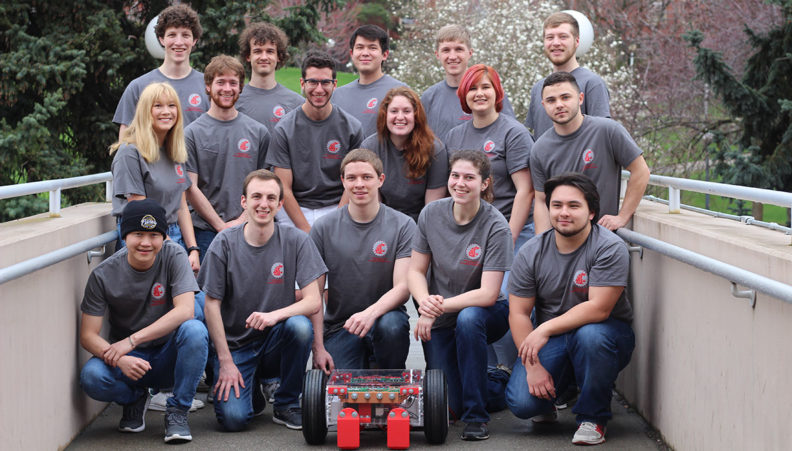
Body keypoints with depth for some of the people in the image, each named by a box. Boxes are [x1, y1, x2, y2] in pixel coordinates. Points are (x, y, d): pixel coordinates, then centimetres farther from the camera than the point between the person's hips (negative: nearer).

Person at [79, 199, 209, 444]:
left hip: (168, 358, -1)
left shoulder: (173, 256, -11)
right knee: (91, 376, -31)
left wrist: (131, 340, -28)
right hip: (127, 361, 1)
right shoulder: (103, 275, -9)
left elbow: (185, 311, -22)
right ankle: (135, 399, 7)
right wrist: (119, 359, -32)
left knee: (194, 330, -32)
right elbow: (87, 335, -11)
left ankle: (177, 412, -12)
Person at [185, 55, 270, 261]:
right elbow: (191, 188, -3)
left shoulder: (258, 132, 9)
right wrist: (221, 225, -8)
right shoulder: (193, 133, 1)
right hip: (206, 231, -2)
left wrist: (243, 219, -6)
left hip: (248, 231, 2)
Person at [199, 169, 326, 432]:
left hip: (276, 340, 1)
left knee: (301, 326, -33)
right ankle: (250, 392, 17)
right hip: (234, 344, -1)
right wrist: (226, 362, -10)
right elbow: (212, 304, -4)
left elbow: (313, 301, -12)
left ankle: (287, 404, -8)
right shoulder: (225, 243, -7)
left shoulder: (296, 241, -6)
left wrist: (276, 315, -31)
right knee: (233, 418, -23)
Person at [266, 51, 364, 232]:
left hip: (335, 209, 1)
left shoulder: (351, 127, 3)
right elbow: (284, 189, -3)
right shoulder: (283, 130, 0)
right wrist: (307, 230, -12)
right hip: (293, 211, 0)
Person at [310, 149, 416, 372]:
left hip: (384, 314, 0)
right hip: (338, 327, 0)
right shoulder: (324, 228, 0)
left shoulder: (403, 226, -3)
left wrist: (370, 313, -30)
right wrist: (318, 348, -10)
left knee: (391, 326, -35)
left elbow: (402, 287, -10)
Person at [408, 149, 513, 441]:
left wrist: (439, 307, -27)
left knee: (468, 318, -39)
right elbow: (416, 270, -1)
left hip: (484, 315, -3)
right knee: (450, 406, -8)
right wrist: (425, 301, -22)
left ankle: (477, 417, -25)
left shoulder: (495, 227, -18)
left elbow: (488, 294, -22)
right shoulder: (431, 214, -7)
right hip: (438, 321, 3)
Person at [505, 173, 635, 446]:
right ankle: (549, 399, 19)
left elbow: (598, 308, -23)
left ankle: (592, 417, -13)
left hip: (604, 334, -2)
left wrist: (545, 329, -29)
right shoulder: (531, 253, -3)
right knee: (522, 403, -21)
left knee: (589, 334, -39)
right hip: (550, 341, 2)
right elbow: (518, 313, -3)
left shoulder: (610, 248, -15)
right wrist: (532, 365, -16)